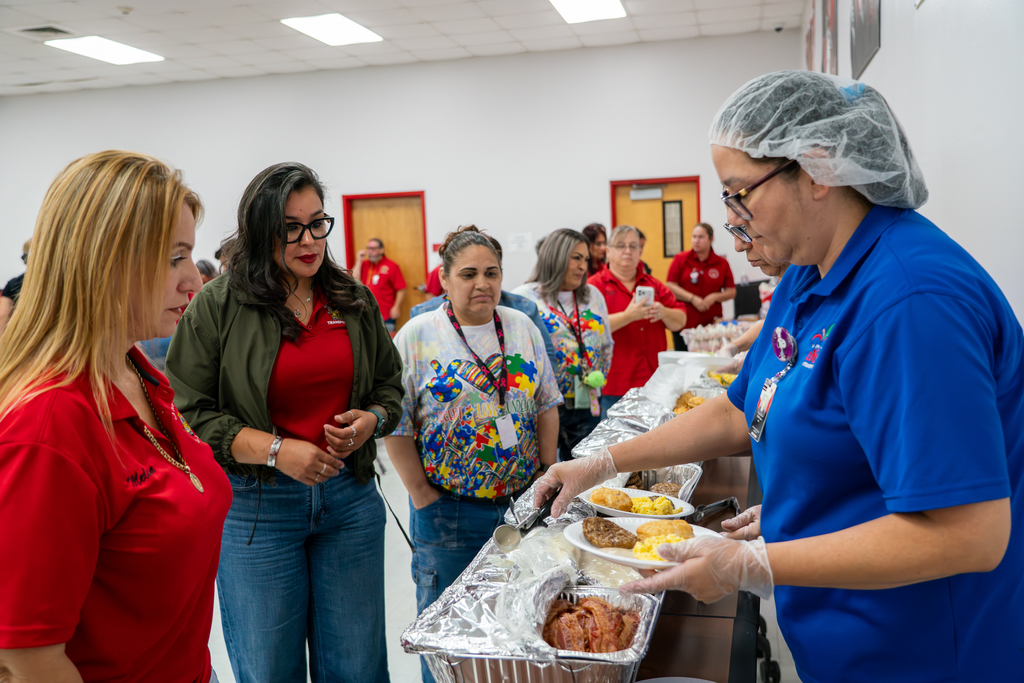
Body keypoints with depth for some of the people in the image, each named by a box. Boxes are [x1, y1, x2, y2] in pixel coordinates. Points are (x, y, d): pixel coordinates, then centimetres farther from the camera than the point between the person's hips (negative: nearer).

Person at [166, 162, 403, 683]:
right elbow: (189, 411, -8)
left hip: (350, 496, 3)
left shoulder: (354, 300, 6)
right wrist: (277, 450, -18)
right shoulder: (216, 307, -6)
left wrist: (371, 420, -7)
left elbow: (389, 383, 15)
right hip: (254, 505, -3)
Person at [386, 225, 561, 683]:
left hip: (522, 504, 4)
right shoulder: (418, 336, -7)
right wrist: (424, 498, -10)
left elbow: (546, 407, 10)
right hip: (449, 513, -3)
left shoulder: (522, 328, 5)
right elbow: (395, 426, -8)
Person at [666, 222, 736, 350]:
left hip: (711, 324, 1)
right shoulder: (680, 259, 5)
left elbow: (731, 292, 9)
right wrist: (692, 298, -12)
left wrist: (714, 297, -9)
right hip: (684, 324, -1)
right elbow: (670, 286, -1)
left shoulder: (722, 263, 8)